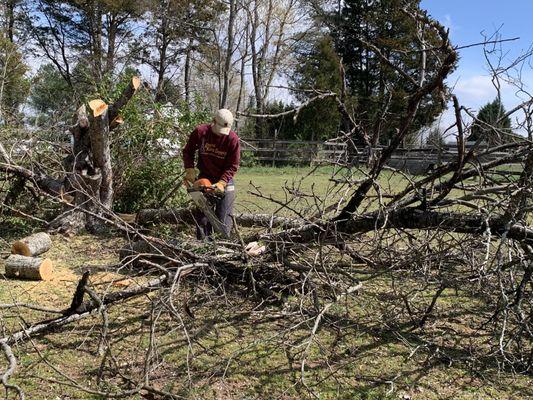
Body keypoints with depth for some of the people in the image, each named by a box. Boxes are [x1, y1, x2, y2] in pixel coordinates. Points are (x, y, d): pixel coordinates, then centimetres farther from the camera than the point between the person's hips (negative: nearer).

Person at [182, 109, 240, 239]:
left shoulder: (233, 139, -16)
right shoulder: (200, 132, -10)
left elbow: (233, 165, -13)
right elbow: (188, 151, 5)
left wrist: (222, 183, -24)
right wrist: (190, 169, -9)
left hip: (225, 181, -2)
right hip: (204, 179, 2)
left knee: (224, 218, -3)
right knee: (202, 217, 6)